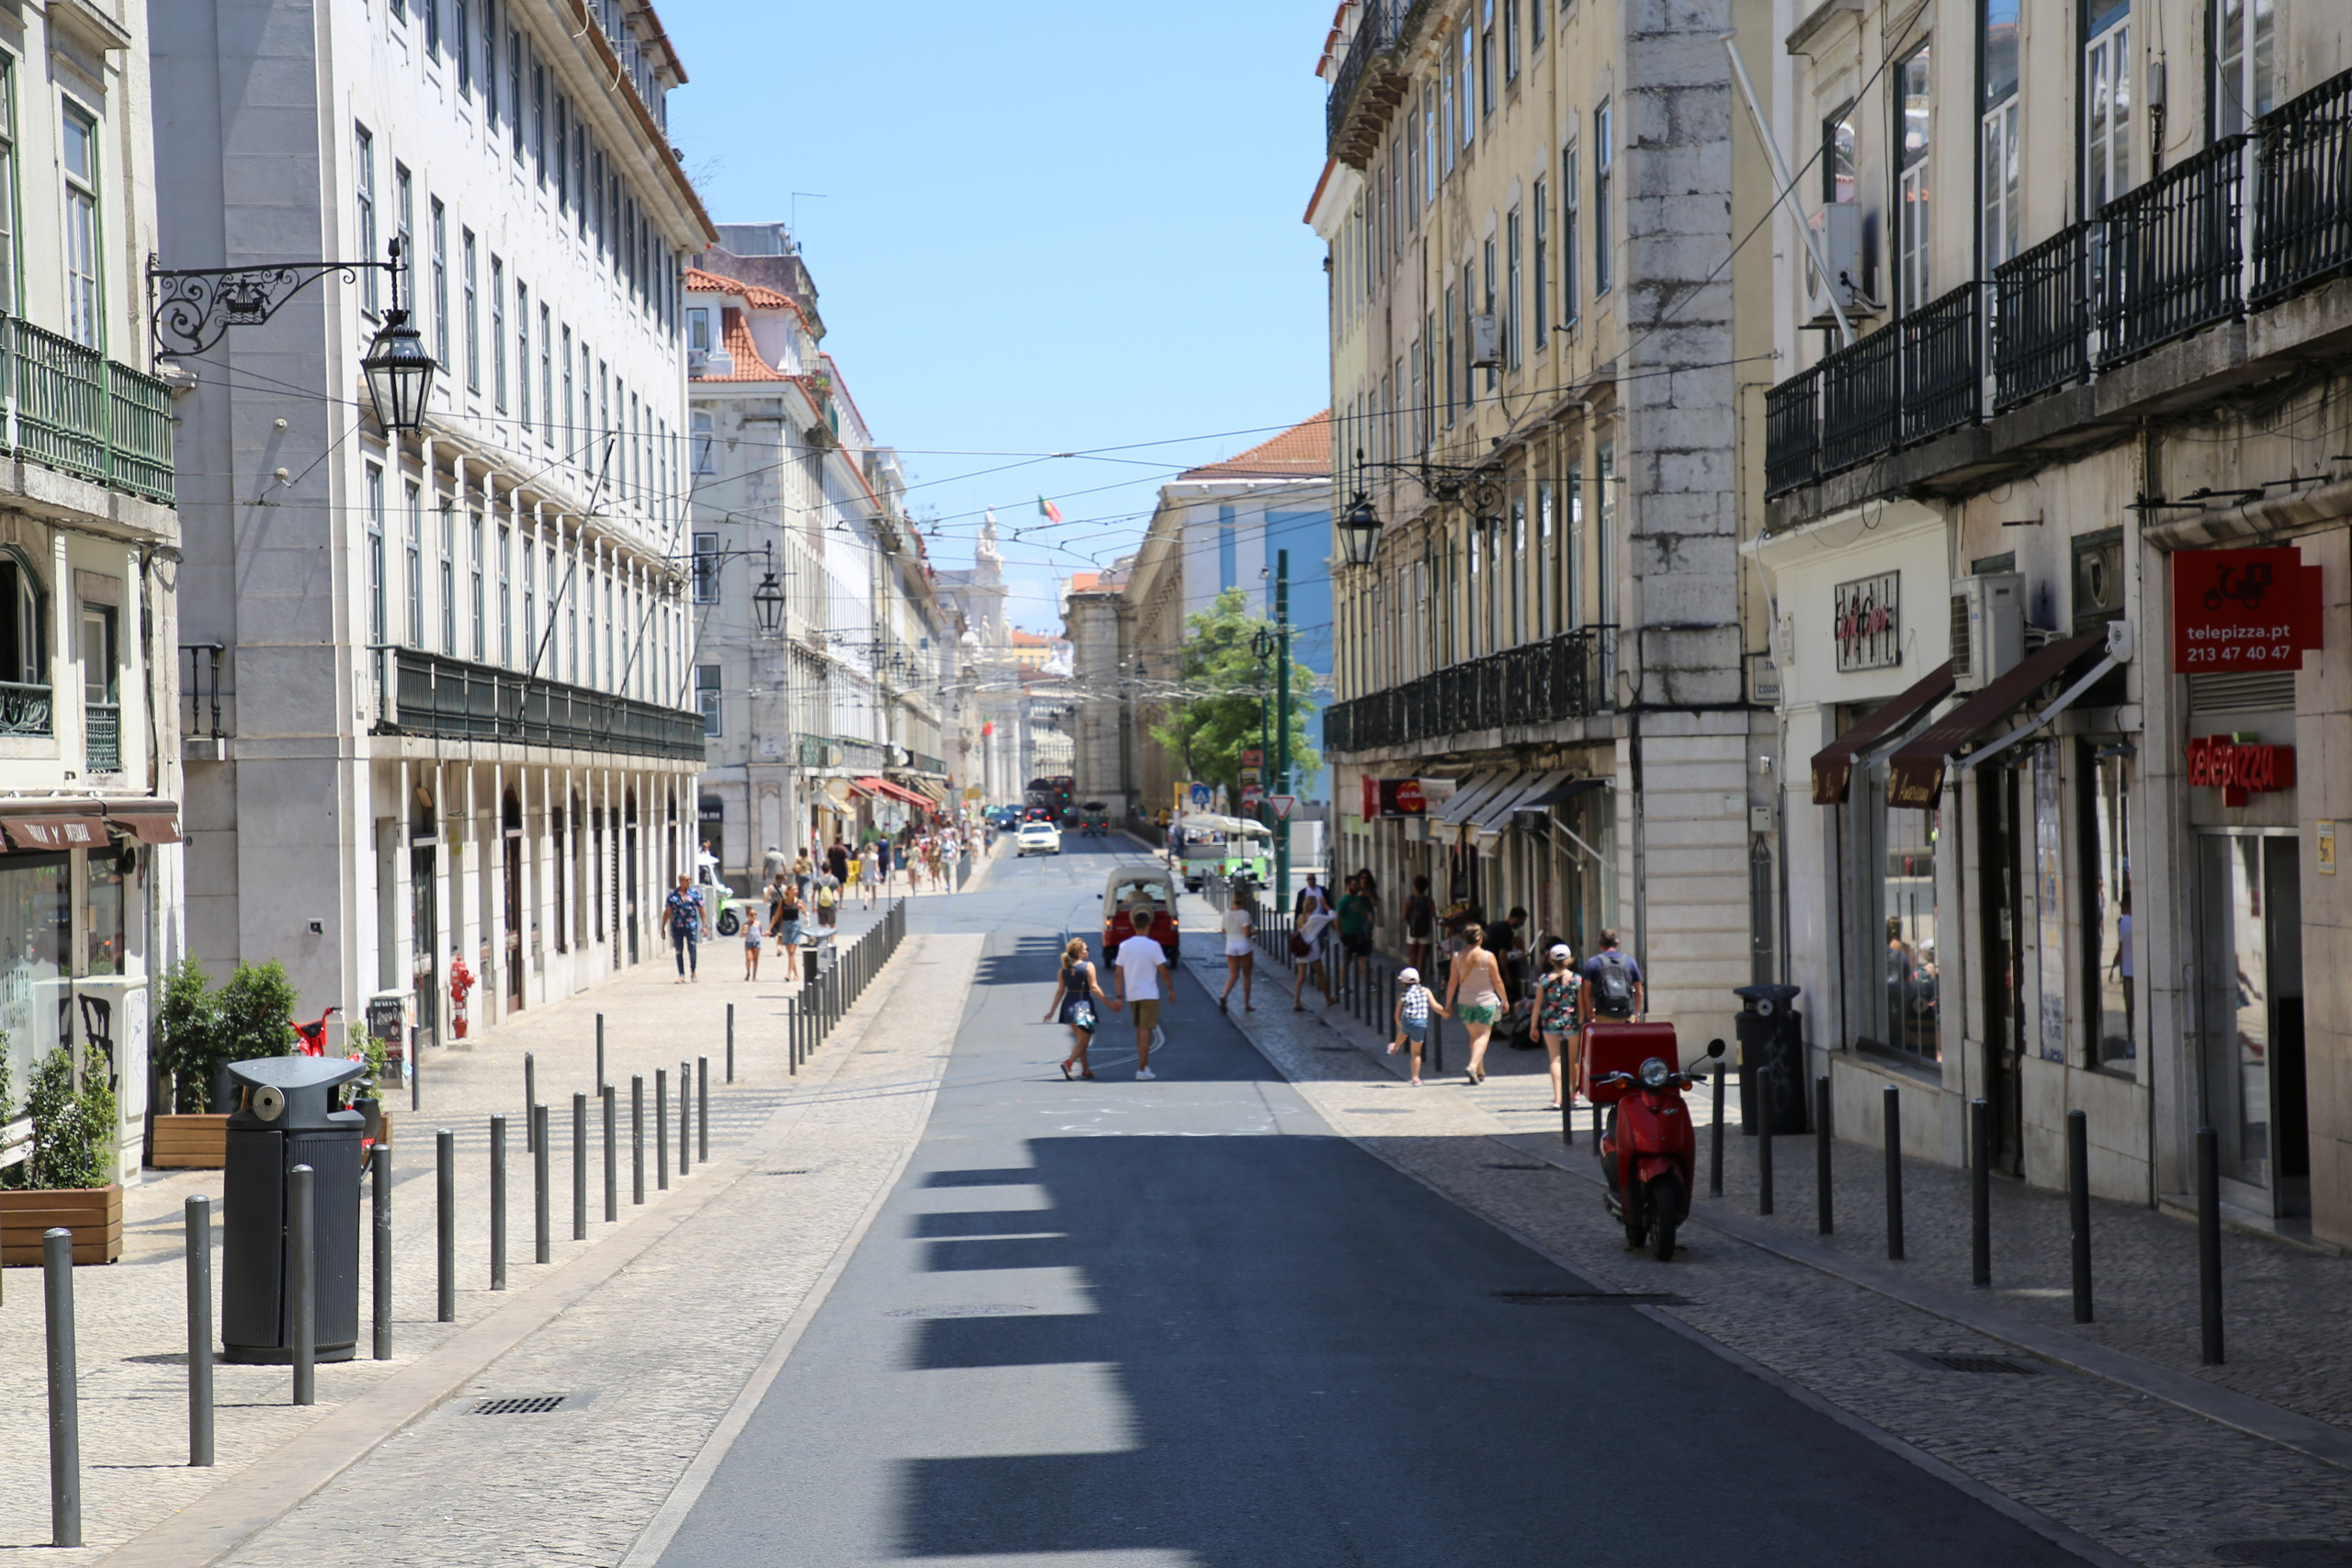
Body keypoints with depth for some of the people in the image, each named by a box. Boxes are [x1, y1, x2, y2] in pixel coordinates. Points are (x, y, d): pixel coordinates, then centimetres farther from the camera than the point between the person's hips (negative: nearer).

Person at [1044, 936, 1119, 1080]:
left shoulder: (1064, 969, 5)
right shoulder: (1088, 966, -8)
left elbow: (1060, 991, 5)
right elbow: (1094, 988, -12)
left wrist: (1052, 1011, 11)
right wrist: (1109, 1003, -8)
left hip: (1069, 1005, 5)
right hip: (1084, 1004, -5)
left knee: (1081, 1039, 19)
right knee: (1084, 1041, 0)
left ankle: (1085, 1069, 23)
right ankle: (1069, 1062, -23)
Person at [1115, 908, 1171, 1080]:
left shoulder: (1124, 946, 3)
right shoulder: (1153, 945, -10)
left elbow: (1119, 973, 3)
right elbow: (1163, 971, -9)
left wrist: (1119, 997, 7)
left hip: (1131, 995, 5)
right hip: (1149, 994, -5)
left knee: (1140, 1030, 19)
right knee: (1145, 1031, -3)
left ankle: (1144, 1065, 25)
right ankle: (1141, 1069, -6)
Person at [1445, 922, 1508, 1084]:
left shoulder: (1458, 957, -2)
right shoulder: (1488, 957, -10)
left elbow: (1453, 983, 2)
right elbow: (1497, 981, -5)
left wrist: (1448, 1004, 12)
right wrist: (1505, 1000, 8)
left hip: (1464, 1002, 4)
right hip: (1485, 1001, -4)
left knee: (1474, 1036, 17)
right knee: (1483, 1035, -2)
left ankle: (1480, 1072, 22)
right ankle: (1473, 1066, -23)